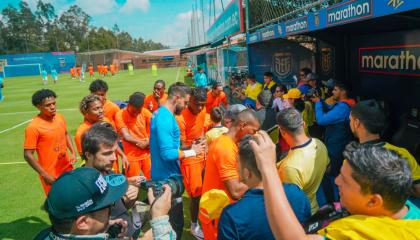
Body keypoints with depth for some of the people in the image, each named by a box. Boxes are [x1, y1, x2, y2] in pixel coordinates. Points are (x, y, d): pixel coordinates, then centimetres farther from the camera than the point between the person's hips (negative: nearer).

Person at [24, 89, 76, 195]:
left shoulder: (60, 117, -2)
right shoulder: (33, 127, -20)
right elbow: (28, 155, -16)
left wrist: (73, 152, 2)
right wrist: (45, 175, -17)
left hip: (67, 168, 5)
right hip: (51, 175, -5)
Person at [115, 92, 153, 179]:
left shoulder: (145, 112, -1)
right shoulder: (120, 115, -10)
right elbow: (126, 136, -14)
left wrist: (148, 142, -20)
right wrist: (141, 142, -8)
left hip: (147, 154, 3)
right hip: (131, 156, -3)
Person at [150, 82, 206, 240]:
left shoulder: (160, 113, 8)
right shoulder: (165, 118, -24)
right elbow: (168, 154, -29)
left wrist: (188, 148, 11)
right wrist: (192, 152, -16)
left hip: (162, 174, 10)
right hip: (168, 176, -10)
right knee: (176, 222, 3)